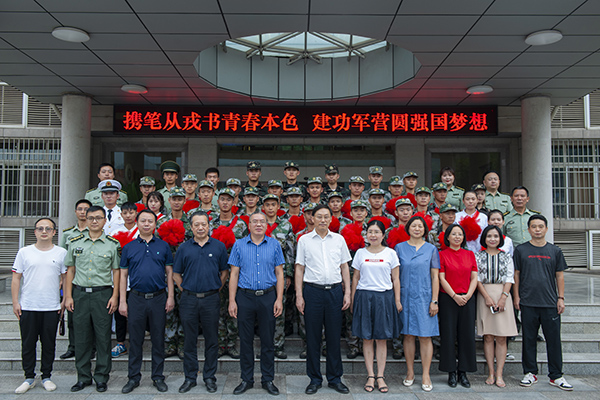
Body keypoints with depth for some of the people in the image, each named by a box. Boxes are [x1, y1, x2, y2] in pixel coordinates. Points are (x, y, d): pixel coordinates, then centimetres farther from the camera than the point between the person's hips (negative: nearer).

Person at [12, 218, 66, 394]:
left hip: (52, 307, 0)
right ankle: (29, 378, 21)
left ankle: (46, 376, 21)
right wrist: (15, 302, -1)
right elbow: (16, 278, 5)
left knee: (49, 344, 8)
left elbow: (66, 278, 6)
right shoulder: (24, 252, 4)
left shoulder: (61, 253, 3)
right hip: (27, 307, 0)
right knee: (28, 343, 7)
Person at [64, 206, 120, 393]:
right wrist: (68, 296, 4)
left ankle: (101, 377, 13)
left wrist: (115, 296, -4)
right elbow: (70, 270, 10)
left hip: (103, 293, -2)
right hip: (79, 294, 2)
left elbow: (116, 271, 4)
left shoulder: (113, 244, 3)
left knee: (103, 337, 2)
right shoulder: (75, 242, 8)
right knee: (81, 336, 7)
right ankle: (83, 376, 20)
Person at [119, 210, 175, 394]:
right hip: (136, 298, 0)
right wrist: (122, 301, 0)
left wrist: (170, 296, -1)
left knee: (158, 339, 7)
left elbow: (169, 272, 7)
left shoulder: (163, 246, 5)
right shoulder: (128, 247, 6)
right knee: (135, 340, 7)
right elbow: (123, 275, 6)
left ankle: (158, 377, 18)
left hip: (158, 298, 0)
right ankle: (133, 377, 20)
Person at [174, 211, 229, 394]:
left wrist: (216, 289, 2)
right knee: (189, 340, 8)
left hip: (211, 298, 0)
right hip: (189, 299, 1)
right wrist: (185, 290, 2)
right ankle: (190, 377, 21)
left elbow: (225, 271, 9)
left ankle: (209, 377, 19)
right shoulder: (184, 248, 4)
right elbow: (176, 274, 10)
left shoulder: (219, 246, 3)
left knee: (211, 340, 6)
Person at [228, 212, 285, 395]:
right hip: (245, 297, 0)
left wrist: (279, 299, -4)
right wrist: (232, 301, -3)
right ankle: (246, 379, 21)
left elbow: (279, 273, 4)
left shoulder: (274, 245, 5)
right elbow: (234, 274, 4)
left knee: (268, 340, 6)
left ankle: (268, 380, 19)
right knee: (245, 340, 7)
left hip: (268, 297, 0)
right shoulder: (239, 245, 5)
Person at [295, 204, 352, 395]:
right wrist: (299, 296, -3)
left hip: (335, 291, 1)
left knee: (334, 336, 7)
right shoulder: (304, 240, 4)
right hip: (312, 291, -1)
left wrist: (347, 292, 4)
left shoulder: (339, 239, 8)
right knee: (313, 337, 5)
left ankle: (335, 378, 20)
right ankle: (315, 379, 17)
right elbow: (299, 268, 3)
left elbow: (344, 267, 11)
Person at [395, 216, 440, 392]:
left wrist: (434, 300, -4)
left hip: (424, 297, -1)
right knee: (408, 335, 6)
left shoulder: (431, 249, 5)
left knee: (425, 336, -1)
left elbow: (435, 277, 3)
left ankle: (426, 376, 7)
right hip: (405, 297, 1)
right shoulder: (400, 248, 6)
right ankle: (410, 373, 17)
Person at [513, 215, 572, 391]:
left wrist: (561, 298, 3)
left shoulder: (555, 251, 7)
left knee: (554, 339, 5)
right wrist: (516, 297, 0)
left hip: (550, 303, 1)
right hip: (528, 303, -1)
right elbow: (516, 274, 5)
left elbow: (559, 275, 9)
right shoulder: (521, 250, 3)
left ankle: (556, 376, 16)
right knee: (529, 339, 6)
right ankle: (530, 373, 18)